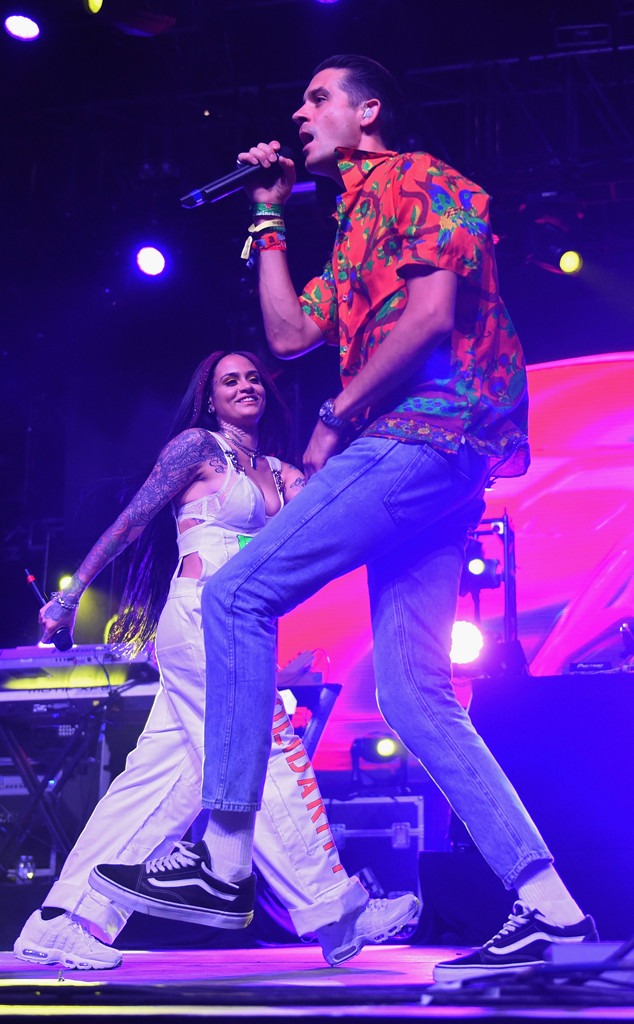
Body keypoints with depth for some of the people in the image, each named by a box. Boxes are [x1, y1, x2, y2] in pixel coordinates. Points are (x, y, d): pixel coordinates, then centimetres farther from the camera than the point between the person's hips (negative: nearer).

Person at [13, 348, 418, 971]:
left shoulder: (279, 474, 22)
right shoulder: (199, 446, 3)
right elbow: (132, 520, 1)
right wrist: (72, 593, 0)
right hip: (202, 614, -8)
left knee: (164, 774, 2)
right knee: (270, 756, -9)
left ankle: (63, 922, 2)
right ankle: (334, 913, -7)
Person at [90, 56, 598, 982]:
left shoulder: (417, 179, 1)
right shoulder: (356, 227, 30)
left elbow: (432, 314, -13)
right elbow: (290, 336, 25)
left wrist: (336, 418, -10)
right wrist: (270, 219, 26)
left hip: (423, 435, -10)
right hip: (411, 457, 10)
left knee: (237, 595, -14)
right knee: (413, 694, 1)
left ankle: (224, 859, -15)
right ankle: (547, 904, -2)